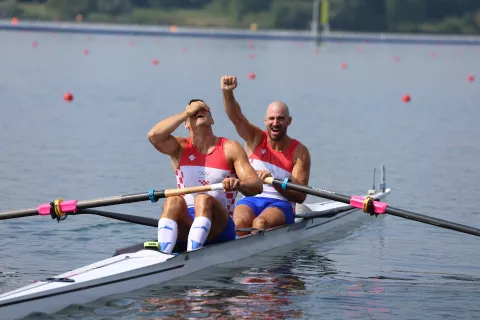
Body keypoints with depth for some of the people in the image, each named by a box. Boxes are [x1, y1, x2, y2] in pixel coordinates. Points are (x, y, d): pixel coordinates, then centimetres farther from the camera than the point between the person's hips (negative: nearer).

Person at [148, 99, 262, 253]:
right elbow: (154, 136, -9)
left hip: (220, 226, -1)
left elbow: (257, 185, -4)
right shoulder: (180, 147, 13)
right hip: (185, 224, 1)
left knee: (203, 199, -32)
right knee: (174, 200, -30)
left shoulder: (230, 148, 7)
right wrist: (186, 112, 0)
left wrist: (238, 184, -29)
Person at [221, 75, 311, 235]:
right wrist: (227, 92, -30)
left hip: (281, 205, -2)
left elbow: (300, 196, -5)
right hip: (250, 201, 2)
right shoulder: (256, 139, 8)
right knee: (240, 222, -33)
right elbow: (236, 116, -10)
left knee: (260, 223, -35)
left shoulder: (299, 152, 1)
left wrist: (274, 181, -21)